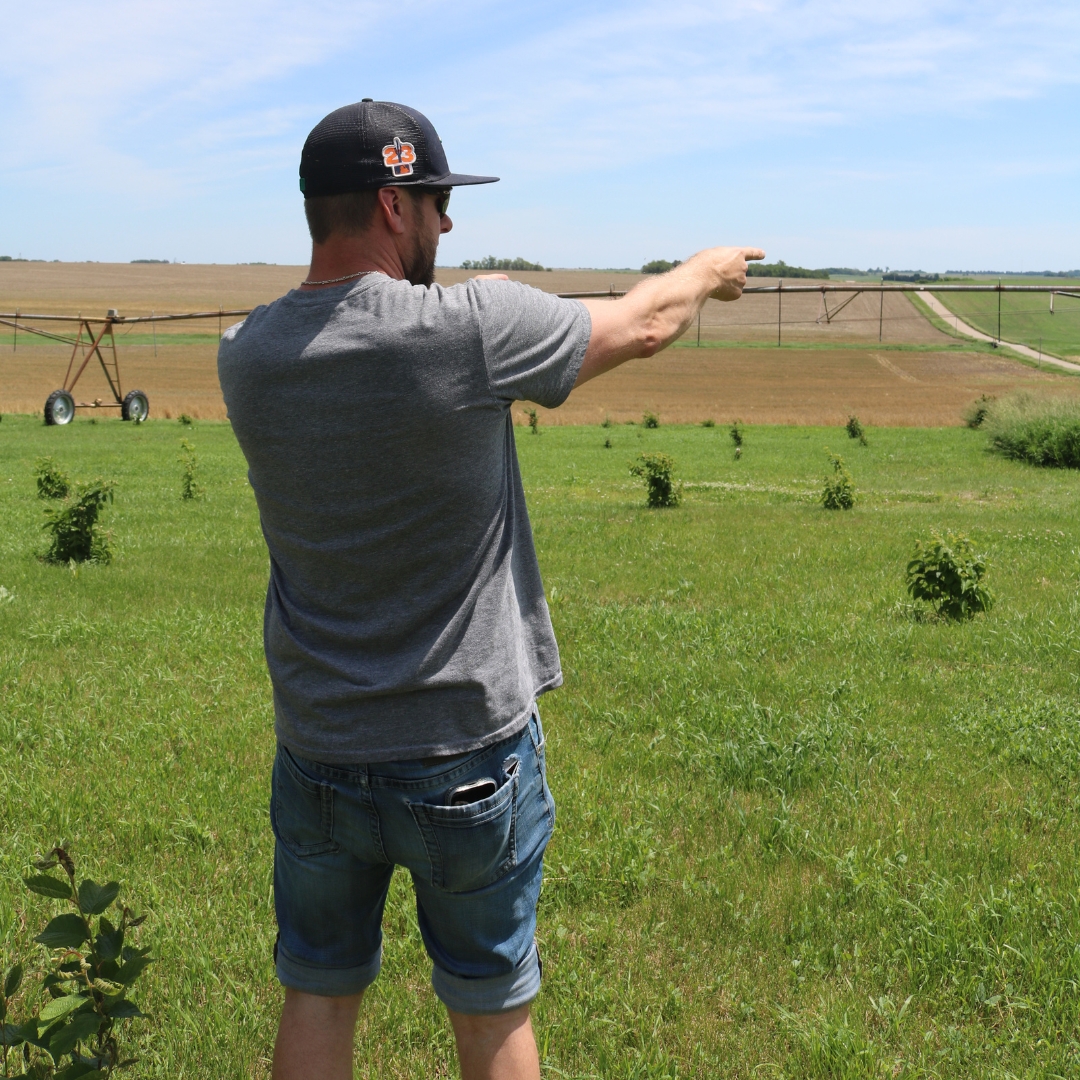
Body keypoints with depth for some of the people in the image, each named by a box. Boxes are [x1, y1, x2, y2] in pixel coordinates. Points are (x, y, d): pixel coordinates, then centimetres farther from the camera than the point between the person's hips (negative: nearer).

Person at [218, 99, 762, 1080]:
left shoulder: (247, 356, -7)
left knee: (318, 995, 20)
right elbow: (643, 324, -3)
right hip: (468, 754, -4)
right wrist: (708, 272, 18)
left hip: (318, 752, 4)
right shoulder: (470, 329, -20)